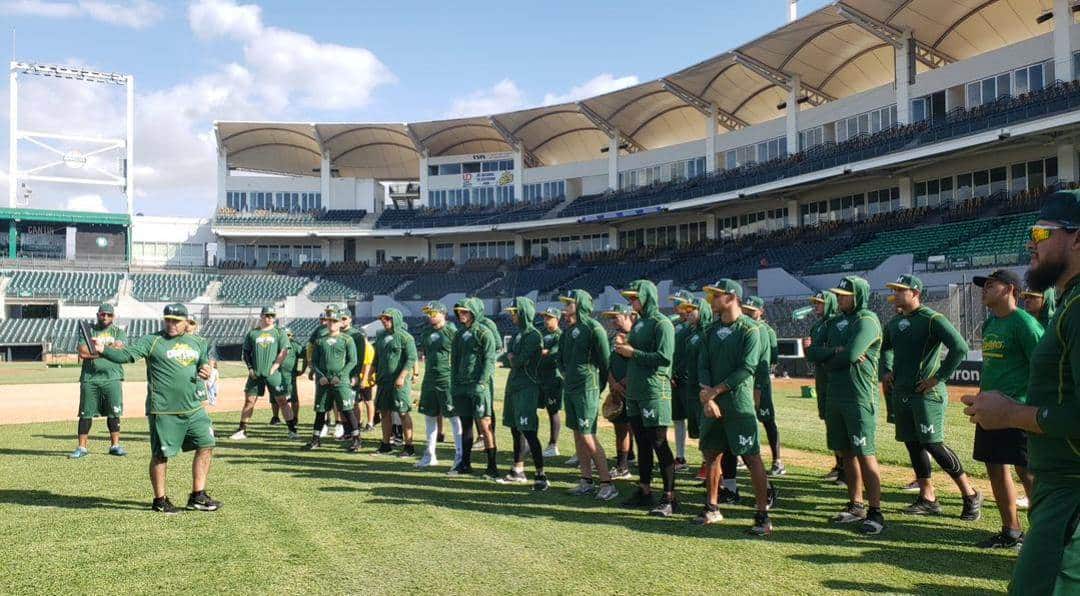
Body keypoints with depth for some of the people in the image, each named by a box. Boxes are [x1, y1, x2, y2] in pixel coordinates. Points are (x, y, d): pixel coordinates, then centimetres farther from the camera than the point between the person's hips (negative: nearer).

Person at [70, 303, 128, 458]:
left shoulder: (119, 332, 11)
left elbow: (118, 349, -10)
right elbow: (82, 352, -6)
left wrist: (95, 348, -9)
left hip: (112, 377, 0)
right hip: (89, 378, 0)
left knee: (114, 413, 0)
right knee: (86, 414, 1)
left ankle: (115, 445, 7)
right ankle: (82, 447, 7)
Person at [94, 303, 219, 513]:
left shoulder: (196, 344, 12)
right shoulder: (151, 341, -4)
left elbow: (204, 363, 22)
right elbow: (127, 354, -16)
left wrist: (206, 372, -2)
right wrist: (103, 350, -33)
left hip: (193, 409, 6)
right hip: (163, 411, -6)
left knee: (206, 446, 6)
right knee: (161, 454, 2)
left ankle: (197, 496, 16)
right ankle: (159, 500, 18)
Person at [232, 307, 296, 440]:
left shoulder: (279, 333, 6)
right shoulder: (252, 333, 10)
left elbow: (284, 351, -2)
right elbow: (246, 352, 13)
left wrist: (274, 367, -11)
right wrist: (250, 368, 1)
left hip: (273, 373, -2)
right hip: (255, 374, 2)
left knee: (282, 401, -4)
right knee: (249, 401, 4)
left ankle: (292, 430, -1)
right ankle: (242, 430, 13)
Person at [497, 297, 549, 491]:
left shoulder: (533, 335, -13)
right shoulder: (518, 334, 14)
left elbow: (519, 361, -18)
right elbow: (507, 359, 13)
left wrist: (510, 358, 1)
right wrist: (510, 359, -7)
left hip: (527, 388, -9)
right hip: (513, 386, 9)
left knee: (528, 432, -12)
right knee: (516, 430, 15)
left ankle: (542, 476, -8)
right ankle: (518, 471, 26)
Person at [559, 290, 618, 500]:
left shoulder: (593, 328, -12)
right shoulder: (568, 330, 13)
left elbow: (605, 361, -11)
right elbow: (561, 358, 24)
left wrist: (597, 387, -5)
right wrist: (568, 376, 14)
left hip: (586, 389, -8)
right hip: (569, 388, 9)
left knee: (588, 437, -11)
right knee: (577, 435, 11)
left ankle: (607, 484, -5)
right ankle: (586, 481, 18)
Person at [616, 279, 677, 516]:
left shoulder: (662, 323, -10)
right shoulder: (638, 323, 16)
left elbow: (664, 358, -20)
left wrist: (633, 353, -16)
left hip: (655, 391, -8)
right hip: (634, 391, 8)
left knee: (659, 443, -5)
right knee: (642, 443, 14)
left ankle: (669, 497, 1)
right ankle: (644, 491, 23)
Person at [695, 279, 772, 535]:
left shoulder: (750, 329, -8)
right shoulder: (713, 330, 11)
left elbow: (746, 369, -15)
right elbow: (702, 365, 6)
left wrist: (715, 391, -14)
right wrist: (706, 397, -9)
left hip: (739, 404, -7)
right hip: (711, 403, 7)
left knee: (752, 457, -5)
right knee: (711, 454, 13)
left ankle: (763, 515, 2)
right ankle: (712, 509, 26)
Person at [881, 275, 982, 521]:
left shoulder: (932, 319, -12)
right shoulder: (894, 323, 13)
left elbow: (960, 348, -22)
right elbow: (886, 348, 31)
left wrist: (938, 377, -19)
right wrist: (886, 370, 14)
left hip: (927, 393, -8)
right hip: (901, 393, 8)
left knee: (933, 444, -9)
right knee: (913, 445, 10)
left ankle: (970, 494, 6)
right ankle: (927, 499, 20)